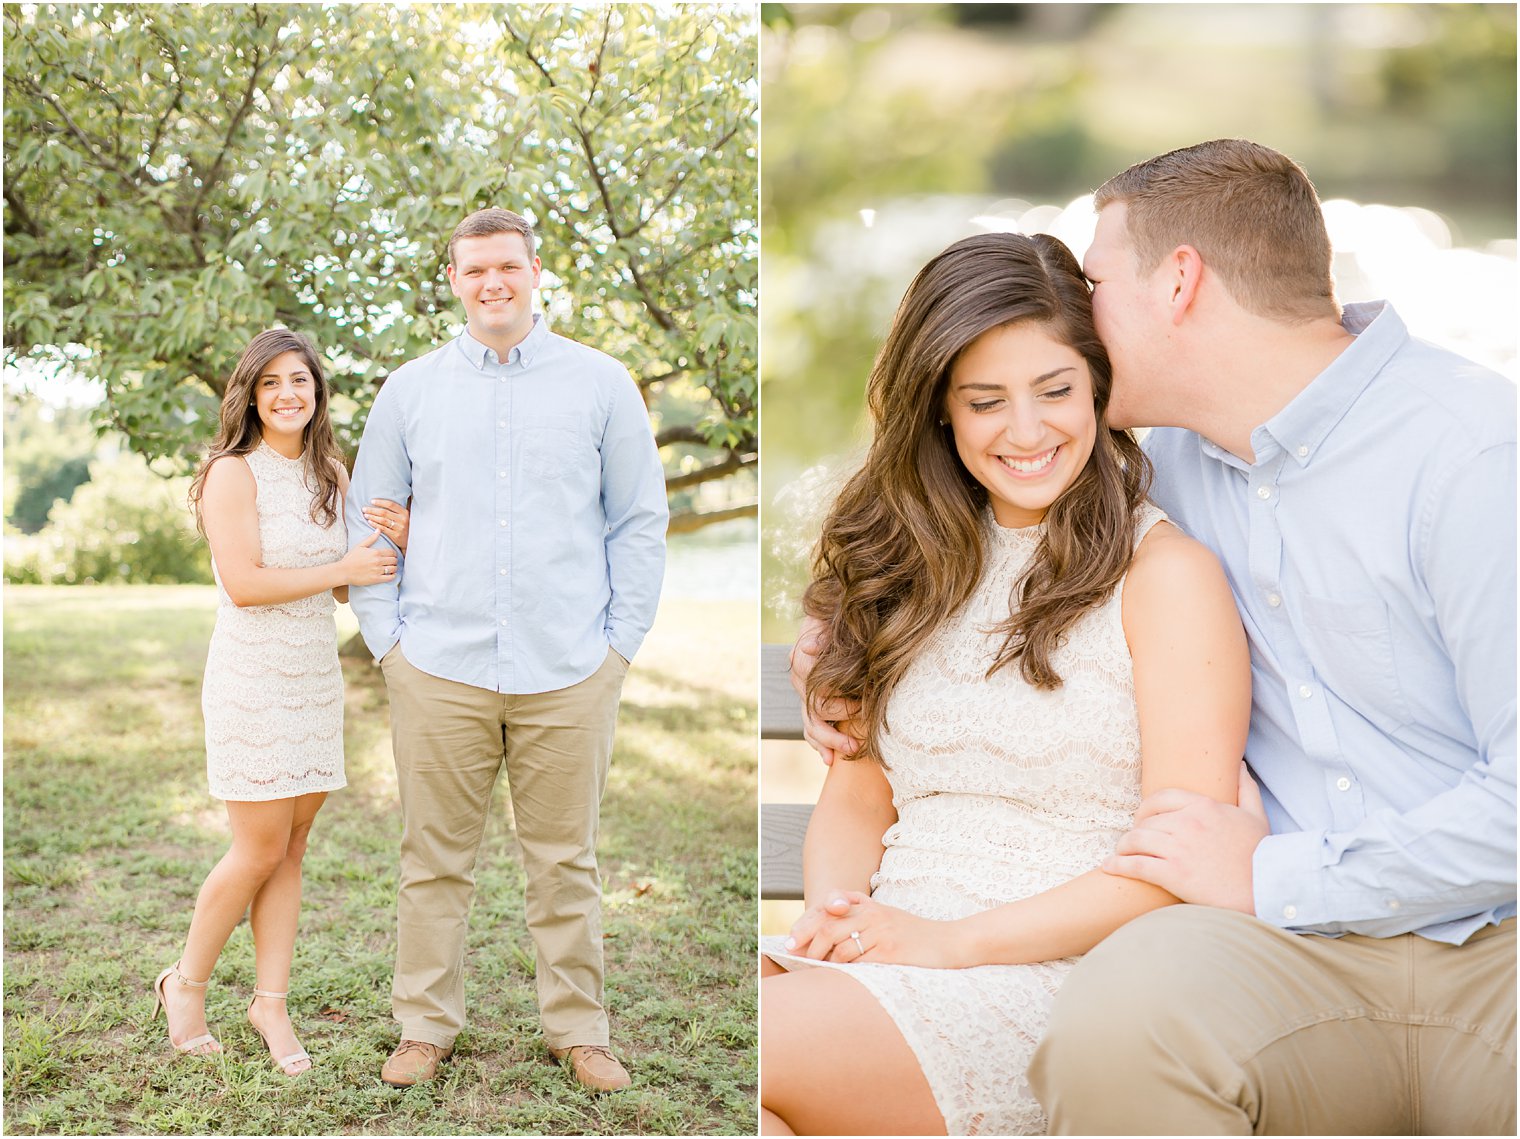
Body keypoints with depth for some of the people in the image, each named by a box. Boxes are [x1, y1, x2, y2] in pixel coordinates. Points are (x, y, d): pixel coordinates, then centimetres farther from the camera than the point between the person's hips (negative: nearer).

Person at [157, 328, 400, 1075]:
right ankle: (185, 985, 18)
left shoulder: (330, 476, 11)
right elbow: (244, 583, -18)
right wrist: (343, 570, -14)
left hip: (316, 677, 6)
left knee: (291, 850, 7)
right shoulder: (234, 474, -10)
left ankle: (271, 1001, 16)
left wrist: (389, 544, -5)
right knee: (261, 851, -2)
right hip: (252, 677, -6)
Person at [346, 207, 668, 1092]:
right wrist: (385, 636, 4)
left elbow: (642, 521, 7)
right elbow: (368, 520, 14)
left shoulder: (602, 384, 5)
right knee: (435, 858, 6)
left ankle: (580, 1031, 19)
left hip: (568, 675, -1)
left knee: (567, 860, 6)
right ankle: (427, 1027, 19)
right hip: (438, 670, 1)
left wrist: (621, 640, 1)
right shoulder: (410, 390, 9)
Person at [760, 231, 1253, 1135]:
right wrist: (835, 918, -5)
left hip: (1054, 978, -5)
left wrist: (953, 940, -15)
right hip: (881, 961, 5)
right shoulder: (919, 564, 18)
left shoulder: (1165, 572, -1)